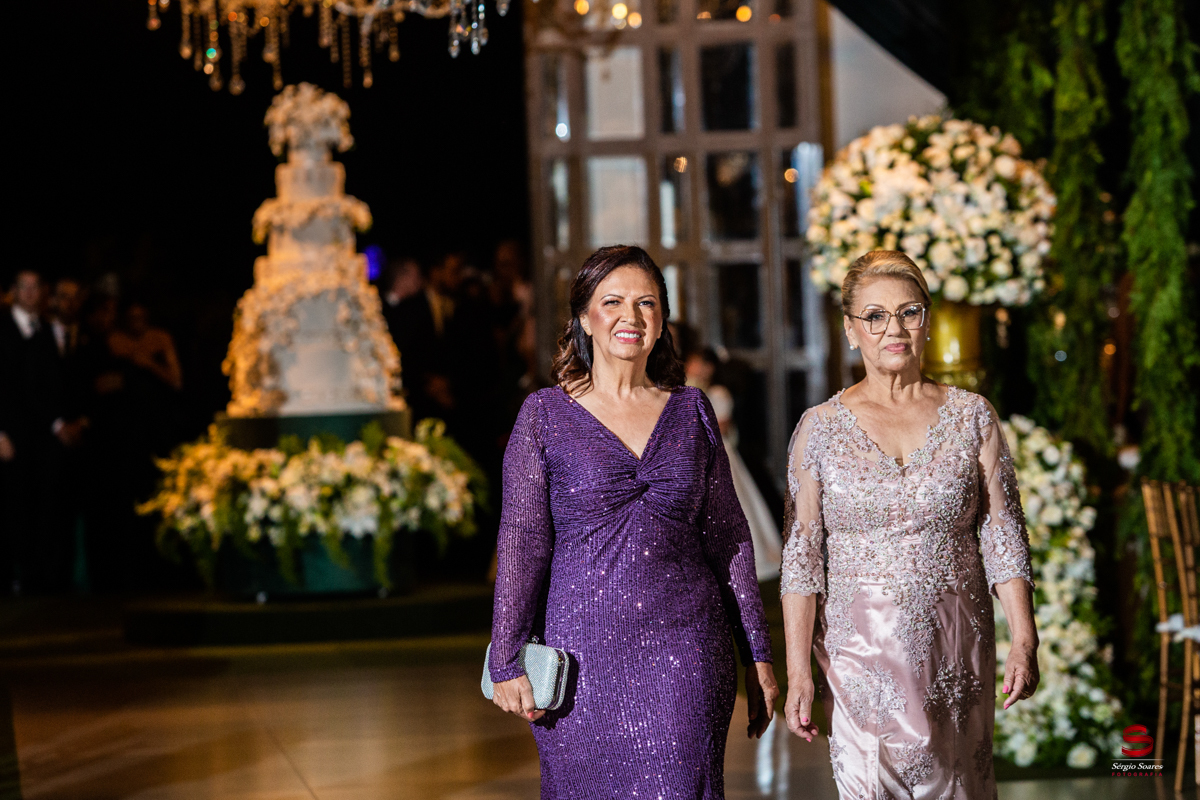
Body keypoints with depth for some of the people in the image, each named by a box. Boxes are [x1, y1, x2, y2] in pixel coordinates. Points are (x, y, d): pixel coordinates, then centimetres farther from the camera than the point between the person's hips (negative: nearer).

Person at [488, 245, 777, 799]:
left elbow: (728, 536, 10)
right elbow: (522, 543, -1)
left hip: (687, 651, 2)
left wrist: (757, 655, 8)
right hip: (587, 654, -1)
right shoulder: (545, 416, 1)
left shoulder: (692, 411, 8)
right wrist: (507, 662, -5)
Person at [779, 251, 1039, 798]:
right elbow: (800, 558, 0)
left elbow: (1004, 537, 3)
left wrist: (1023, 642, -7)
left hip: (957, 650, 1)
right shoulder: (820, 429, 1)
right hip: (860, 650, -1)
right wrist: (797, 670, -7)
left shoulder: (972, 417, 4)